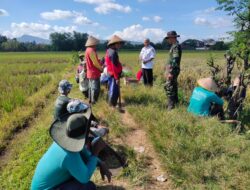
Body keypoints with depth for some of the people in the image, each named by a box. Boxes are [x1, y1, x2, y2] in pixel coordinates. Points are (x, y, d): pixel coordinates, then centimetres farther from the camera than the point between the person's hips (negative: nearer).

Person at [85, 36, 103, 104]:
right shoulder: (91, 50, -19)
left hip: (90, 72, 10)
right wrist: (101, 68, -5)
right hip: (94, 72, -10)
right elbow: (95, 63, -20)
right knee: (95, 88, -3)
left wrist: (100, 62, 6)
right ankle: (93, 101, 3)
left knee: (91, 87, 17)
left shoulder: (88, 50, 12)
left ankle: (91, 100, 26)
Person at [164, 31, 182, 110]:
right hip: (172, 70, 10)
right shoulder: (174, 46, 15)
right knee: (173, 86, 17)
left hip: (172, 70, -10)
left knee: (169, 87, -9)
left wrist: (171, 72, -25)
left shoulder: (176, 46, -17)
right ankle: (175, 101, 29)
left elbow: (175, 60, -23)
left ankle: (171, 106, -4)